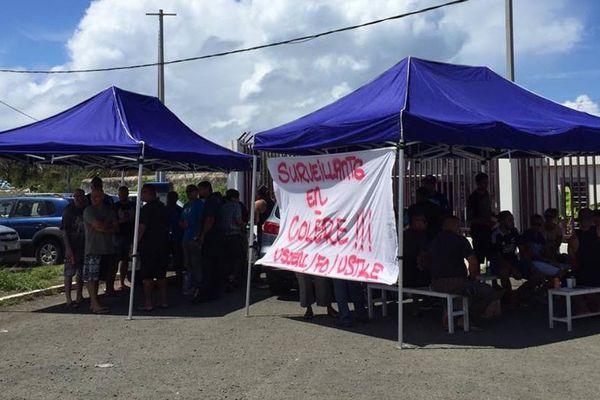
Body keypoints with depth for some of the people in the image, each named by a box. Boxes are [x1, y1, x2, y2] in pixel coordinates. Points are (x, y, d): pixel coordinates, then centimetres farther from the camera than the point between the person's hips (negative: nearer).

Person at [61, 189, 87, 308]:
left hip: (84, 246, 6)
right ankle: (69, 300, -1)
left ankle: (79, 297, 26)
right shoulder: (69, 210, -8)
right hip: (72, 246, -6)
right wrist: (68, 248, -18)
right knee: (69, 273, -3)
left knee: (81, 272, 14)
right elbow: (64, 230, -11)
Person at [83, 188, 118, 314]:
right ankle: (95, 304, -8)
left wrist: (103, 228, -8)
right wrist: (110, 226, 0)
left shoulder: (110, 211, 15)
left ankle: (93, 303, 15)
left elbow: (116, 228, 6)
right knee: (91, 277, -8)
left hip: (108, 248, 5)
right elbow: (98, 225, -15)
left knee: (97, 277, 9)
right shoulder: (88, 211, -1)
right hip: (93, 248, -5)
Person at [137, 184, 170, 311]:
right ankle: (164, 301, 14)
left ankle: (148, 303, -2)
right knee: (161, 275, 12)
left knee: (147, 275, -1)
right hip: (163, 245, 7)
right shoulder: (163, 207, 12)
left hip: (149, 245, -7)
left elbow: (142, 228, -17)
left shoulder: (146, 208, -12)